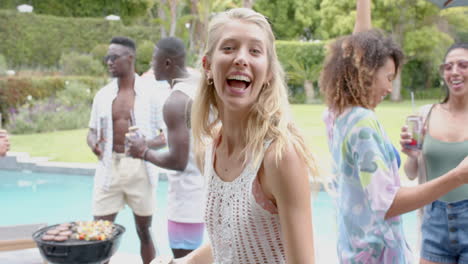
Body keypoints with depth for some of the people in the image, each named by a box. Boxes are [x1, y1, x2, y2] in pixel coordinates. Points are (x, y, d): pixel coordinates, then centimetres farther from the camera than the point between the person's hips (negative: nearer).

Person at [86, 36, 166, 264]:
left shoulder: (150, 94, -3)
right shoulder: (103, 95, 6)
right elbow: (92, 131, 14)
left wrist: (146, 144, -22)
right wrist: (93, 144, -9)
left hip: (140, 167, -2)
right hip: (109, 167, 3)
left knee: (144, 230, 9)